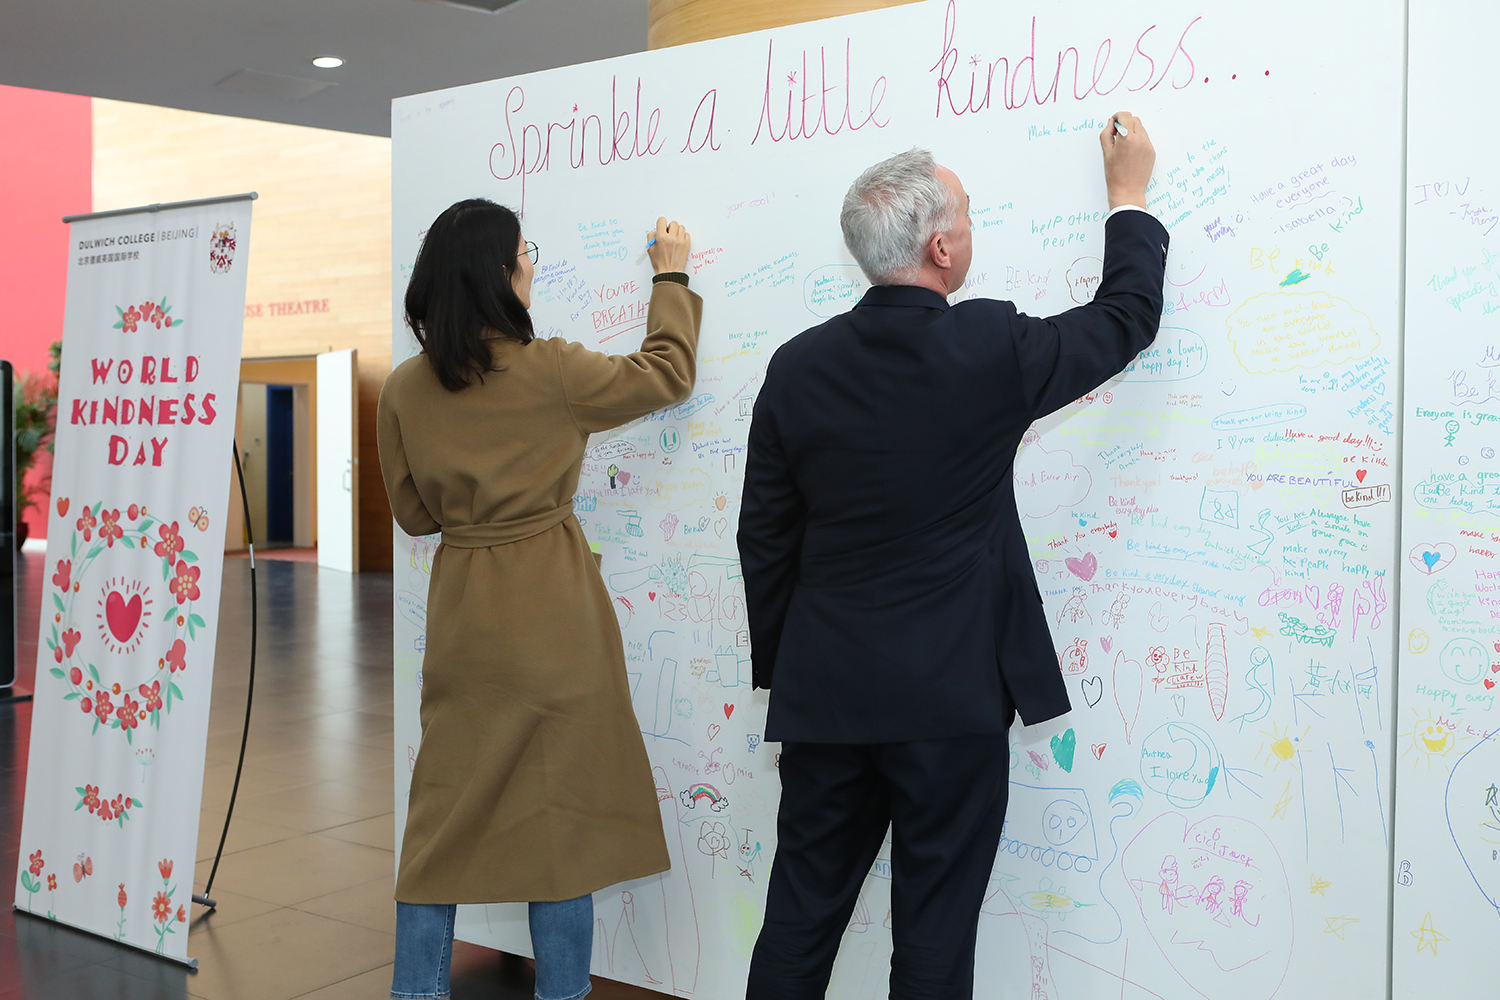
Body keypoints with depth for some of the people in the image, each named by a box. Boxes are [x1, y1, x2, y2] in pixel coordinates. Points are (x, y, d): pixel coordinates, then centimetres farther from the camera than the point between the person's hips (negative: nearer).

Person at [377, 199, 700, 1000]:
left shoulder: (405, 388, 1)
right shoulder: (549, 373, -12)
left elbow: (413, 511, 10)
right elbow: (669, 374, 3)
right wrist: (671, 277, 16)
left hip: (461, 613, 4)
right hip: (550, 614, -4)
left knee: (447, 812, 12)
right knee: (561, 811, 6)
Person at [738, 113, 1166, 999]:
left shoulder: (798, 366, -1)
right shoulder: (989, 349, -12)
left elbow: (765, 541, 4)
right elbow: (1127, 318, 6)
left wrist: (776, 669, 15)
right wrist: (1129, 194, 21)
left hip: (823, 693, 4)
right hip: (950, 695, -4)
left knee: (800, 922, 15)